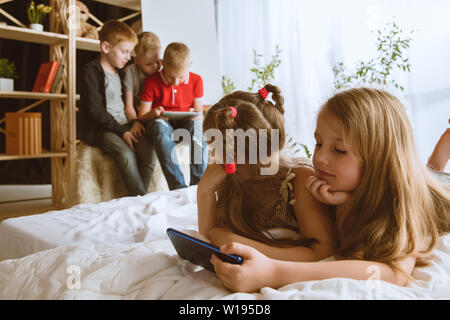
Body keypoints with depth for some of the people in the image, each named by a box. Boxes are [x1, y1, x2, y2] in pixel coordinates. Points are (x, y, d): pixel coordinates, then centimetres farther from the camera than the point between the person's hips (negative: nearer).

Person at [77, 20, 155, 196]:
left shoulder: (119, 73, 20)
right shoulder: (91, 71, -6)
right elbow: (96, 111, -13)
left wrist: (135, 121, 3)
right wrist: (122, 132, -18)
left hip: (123, 125, 7)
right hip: (99, 129, -6)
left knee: (146, 149, -21)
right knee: (126, 153, -32)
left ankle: (139, 196, -15)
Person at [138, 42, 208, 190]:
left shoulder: (196, 81, 2)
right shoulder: (152, 82, -5)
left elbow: (199, 113, 7)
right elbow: (141, 116, -3)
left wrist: (196, 116, -18)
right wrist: (153, 114, -26)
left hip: (185, 123, 2)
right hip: (160, 123, -1)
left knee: (197, 126, -35)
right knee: (161, 128, -39)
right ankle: (178, 187, -43)